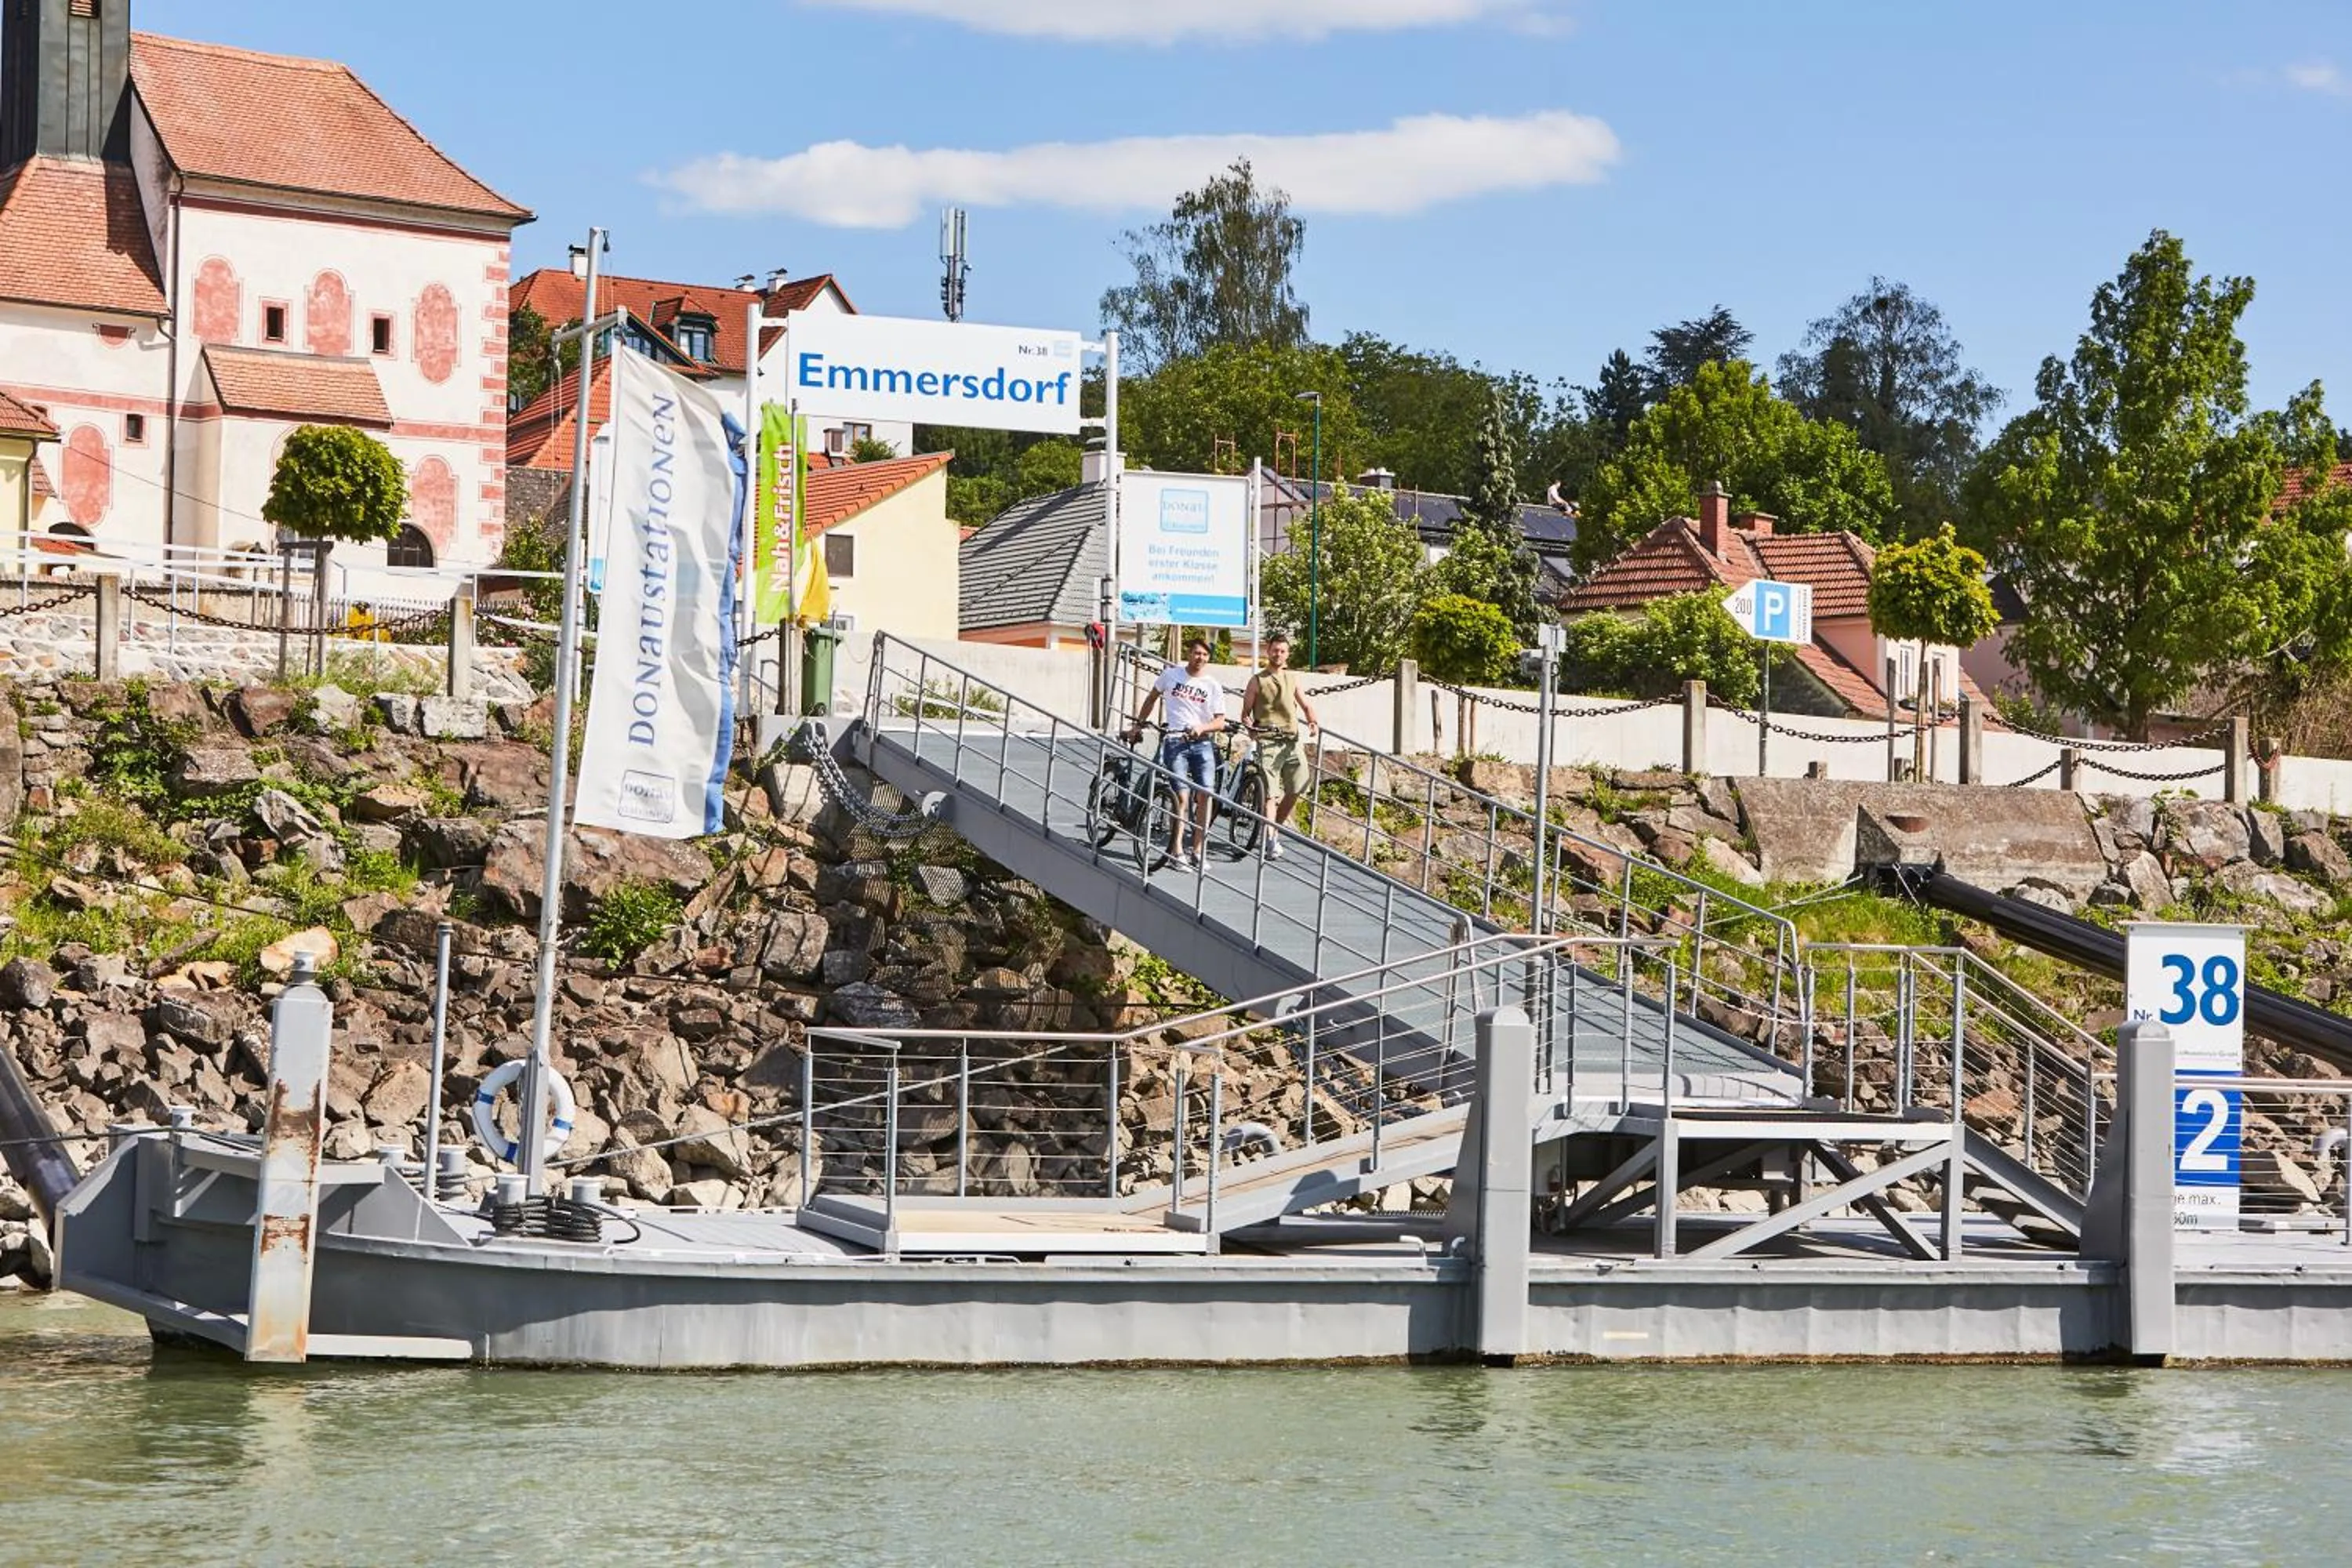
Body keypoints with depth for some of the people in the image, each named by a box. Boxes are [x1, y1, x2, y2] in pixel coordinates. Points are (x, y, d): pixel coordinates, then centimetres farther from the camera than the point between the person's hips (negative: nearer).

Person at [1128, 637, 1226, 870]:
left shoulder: (1213, 685, 6)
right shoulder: (1171, 674, 6)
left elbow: (1220, 721, 3)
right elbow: (1151, 698, 22)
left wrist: (1202, 728, -16)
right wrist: (1138, 725, 21)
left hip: (1202, 743, 2)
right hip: (1175, 742, -2)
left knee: (1206, 795, -6)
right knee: (1182, 796, -11)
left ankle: (1198, 852, 3)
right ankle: (1176, 852, -7)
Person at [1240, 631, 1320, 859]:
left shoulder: (1292, 678, 17)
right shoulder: (1257, 681, 6)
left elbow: (1306, 705, 17)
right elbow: (1246, 712, 6)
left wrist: (1313, 721, -3)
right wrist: (1248, 722, -16)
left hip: (1292, 740, 4)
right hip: (1268, 741, -4)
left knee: (1296, 790, -1)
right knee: (1270, 794, -10)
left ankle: (1276, 828, 21)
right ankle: (1271, 841, -12)